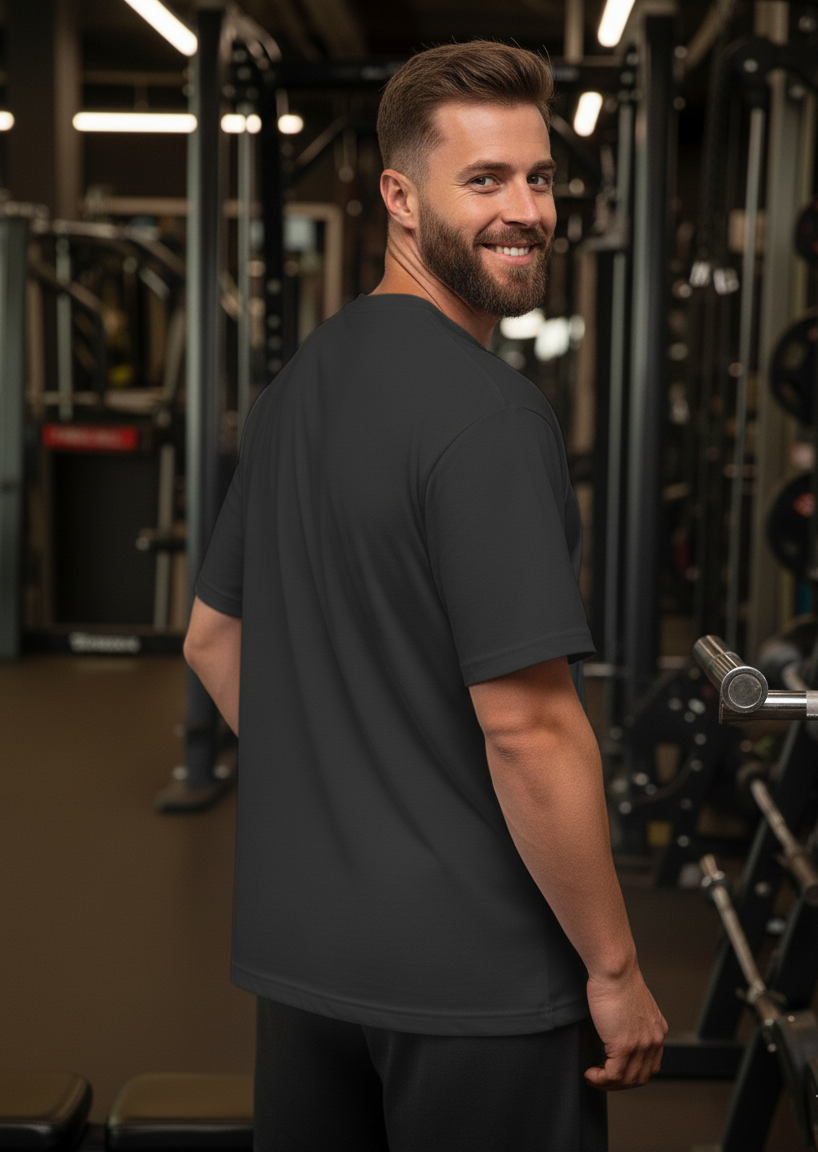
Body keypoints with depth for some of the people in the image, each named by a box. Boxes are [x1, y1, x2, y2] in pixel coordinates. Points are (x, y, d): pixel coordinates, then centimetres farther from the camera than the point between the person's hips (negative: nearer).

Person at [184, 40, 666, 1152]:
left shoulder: (296, 384, 7)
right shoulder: (490, 412, -20)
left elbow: (213, 637, 14)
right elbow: (527, 726, -23)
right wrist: (614, 968, -13)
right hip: (470, 974, -8)